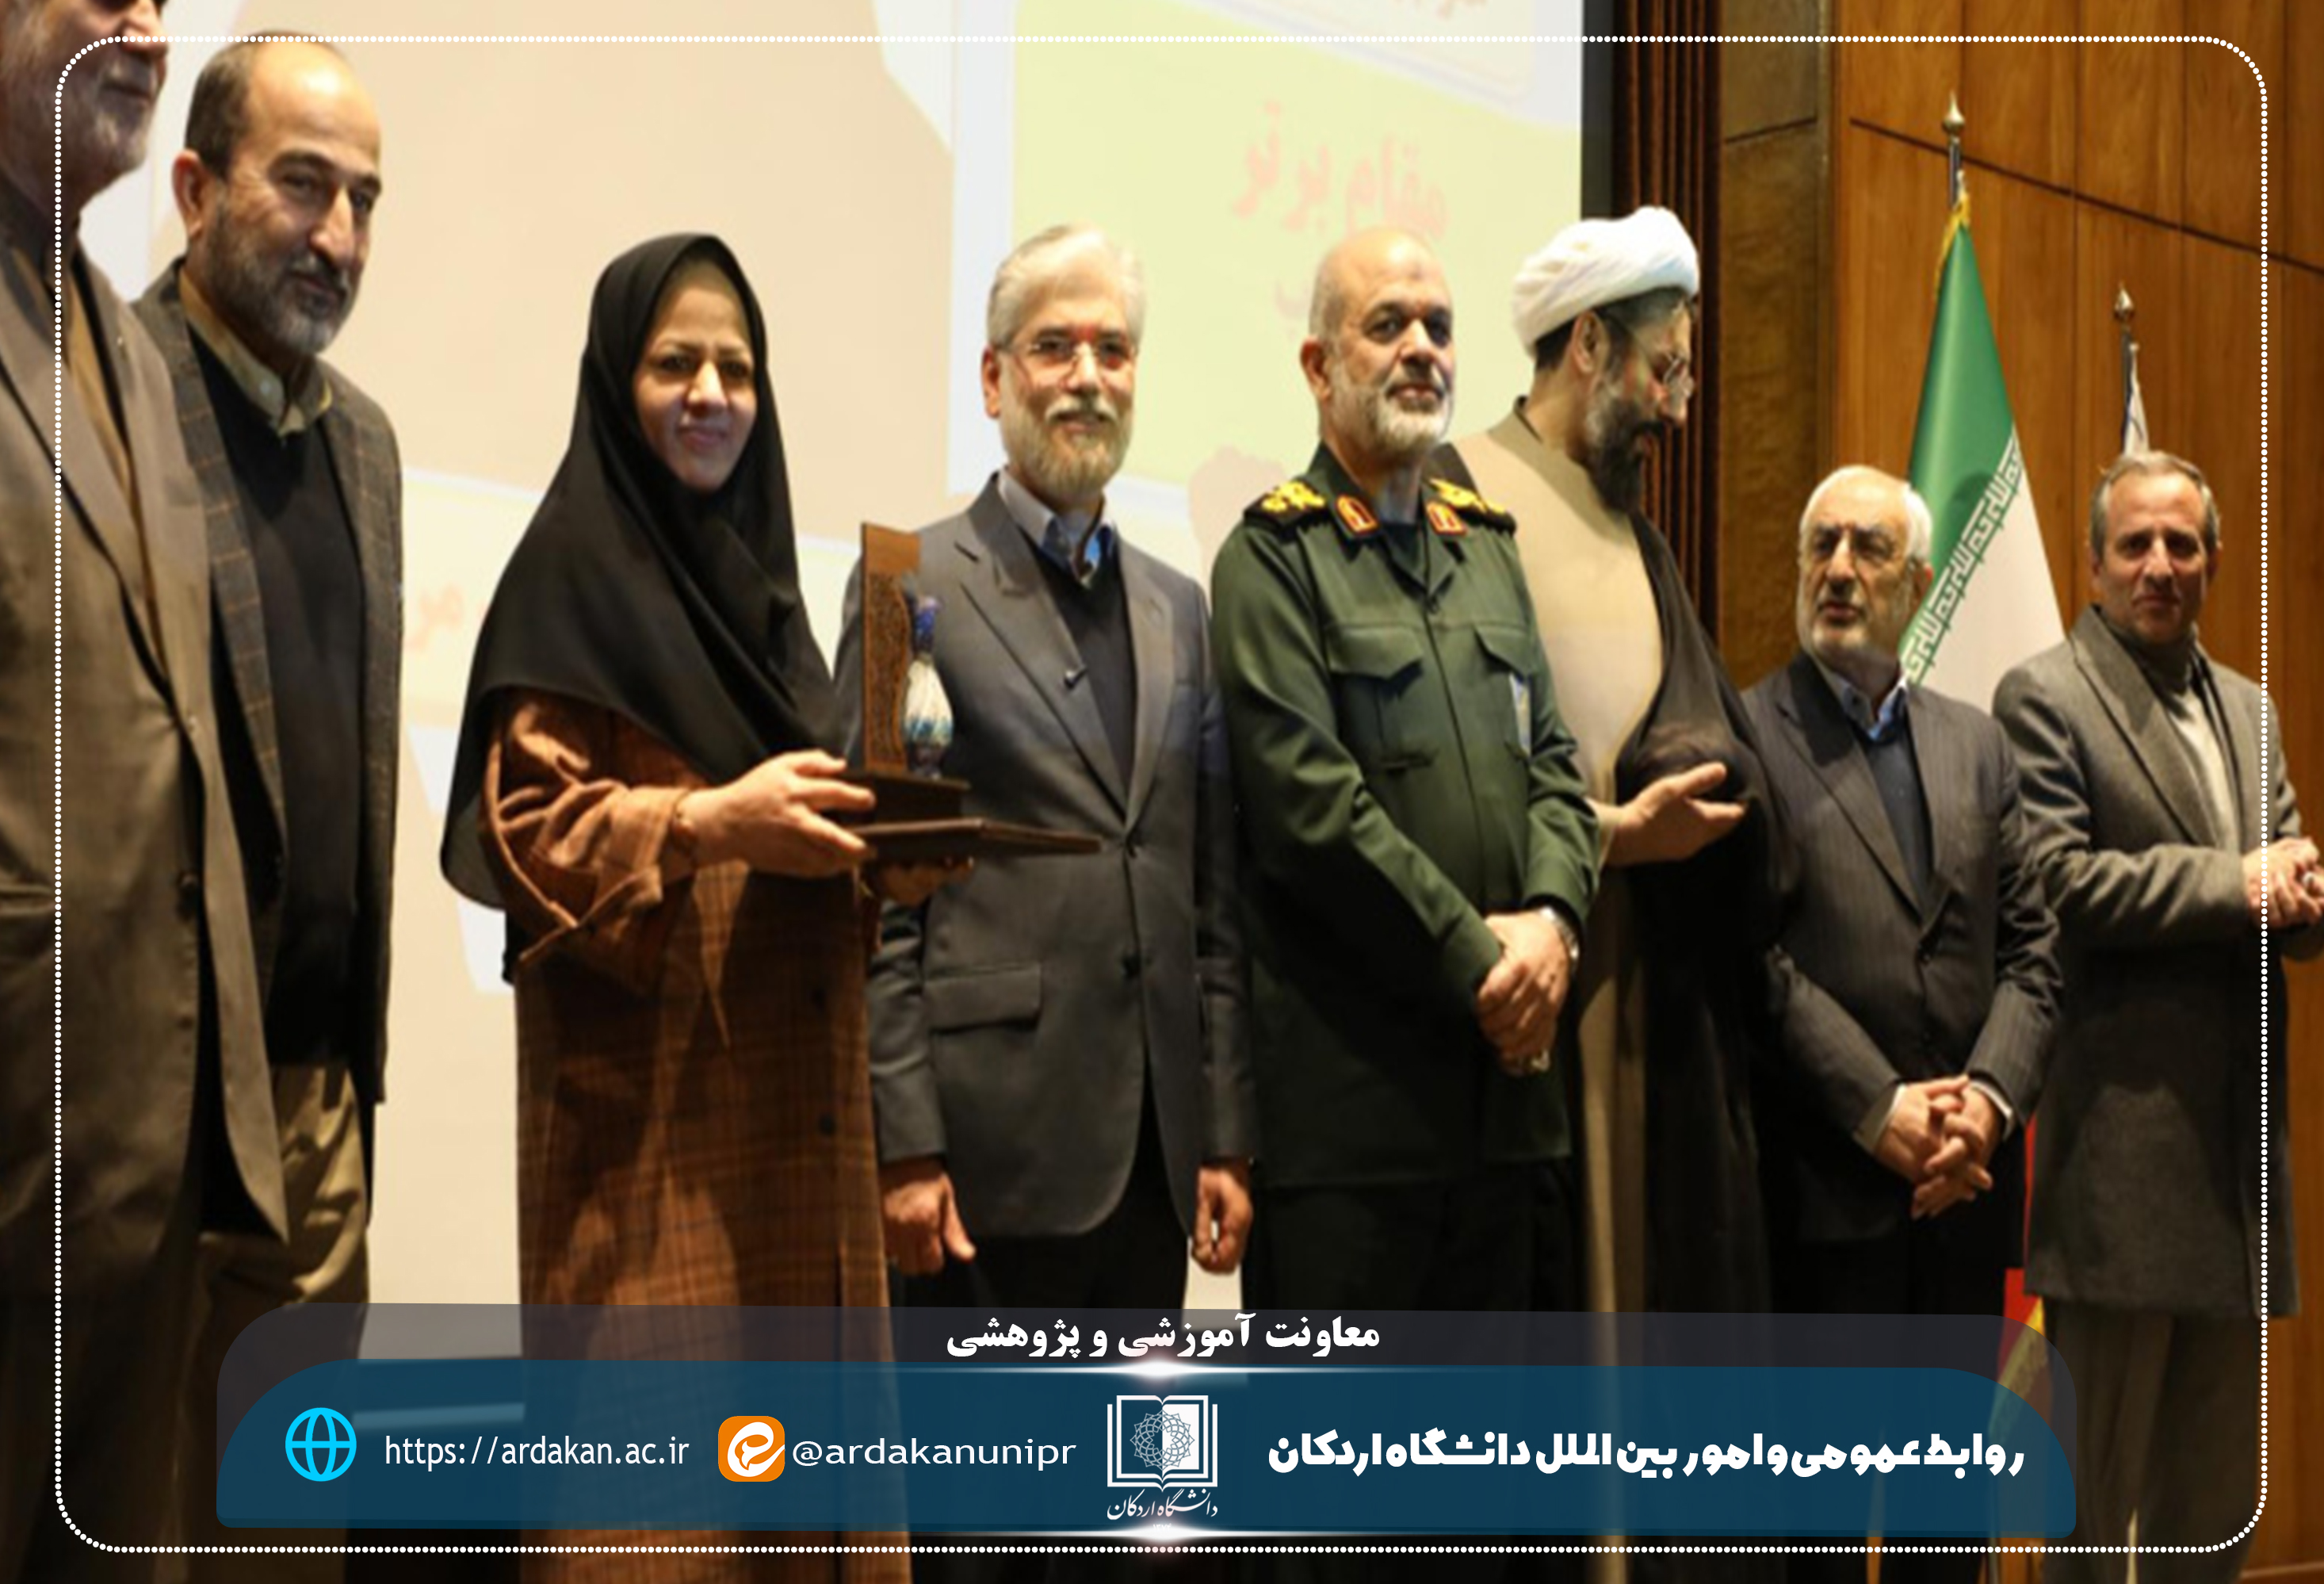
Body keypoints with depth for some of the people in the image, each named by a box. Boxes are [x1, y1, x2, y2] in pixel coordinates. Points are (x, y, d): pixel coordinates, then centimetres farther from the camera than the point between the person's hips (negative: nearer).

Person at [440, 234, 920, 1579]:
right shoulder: (572, 572, -4)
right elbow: (529, 824, -10)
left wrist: (868, 836, 2)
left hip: (791, 1078, 7)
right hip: (652, 1086, -7)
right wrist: (703, 822, -24)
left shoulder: (761, 575, 18)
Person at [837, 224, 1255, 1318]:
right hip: (992, 1150, -5)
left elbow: (1211, 894, 14)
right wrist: (902, 1144, -12)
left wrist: (1225, 1136, 9)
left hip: (1151, 1156, 6)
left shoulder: (1178, 610, 15)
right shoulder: (916, 587, -3)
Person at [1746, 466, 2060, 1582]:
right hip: (1824, 1188, -5)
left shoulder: (1975, 746, 14)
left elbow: (2031, 948, 8)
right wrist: (1881, 1113, -17)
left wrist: (1990, 1099, -8)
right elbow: (1752, 953, -12)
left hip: (1968, 1185, 5)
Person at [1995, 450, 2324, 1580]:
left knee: (2219, 1487, 13)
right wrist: (2232, 882, -15)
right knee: (2099, 1474, 1)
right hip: (2123, 1138, -7)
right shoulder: (2043, 699, -4)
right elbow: (2053, 882, -16)